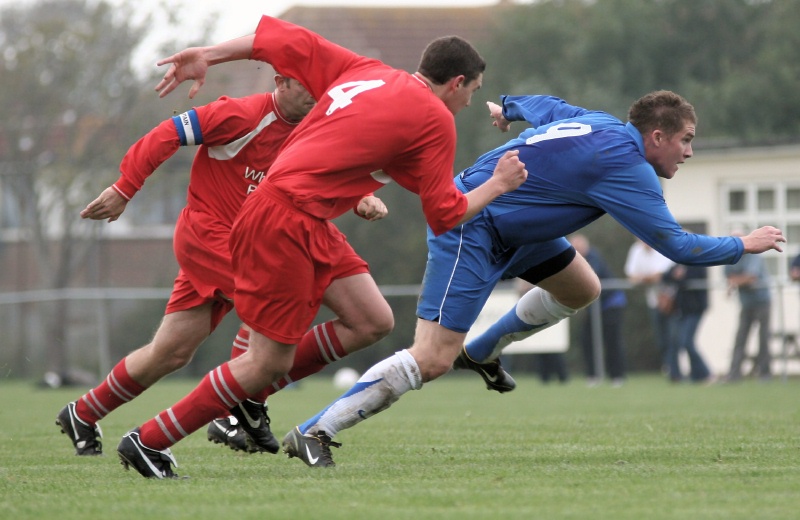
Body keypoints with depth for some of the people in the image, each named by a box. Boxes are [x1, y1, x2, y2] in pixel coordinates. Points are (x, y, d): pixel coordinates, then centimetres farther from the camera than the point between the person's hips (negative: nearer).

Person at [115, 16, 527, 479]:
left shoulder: (364, 72, 16)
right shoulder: (435, 120, -5)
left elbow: (287, 40, 16)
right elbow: (445, 215, 0)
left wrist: (207, 56, 20)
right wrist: (498, 185, 16)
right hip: (285, 222, -9)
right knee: (270, 363, -4)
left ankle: (247, 398, 11)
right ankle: (148, 442, 3)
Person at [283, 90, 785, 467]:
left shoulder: (596, 123, 6)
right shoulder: (625, 165, -21)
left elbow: (542, 105, 27)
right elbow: (675, 244, -18)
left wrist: (508, 108, 49)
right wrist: (744, 245, -4)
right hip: (471, 231, -10)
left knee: (582, 289, 17)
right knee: (431, 360, -17)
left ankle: (482, 351, 32)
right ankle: (315, 433, -16)